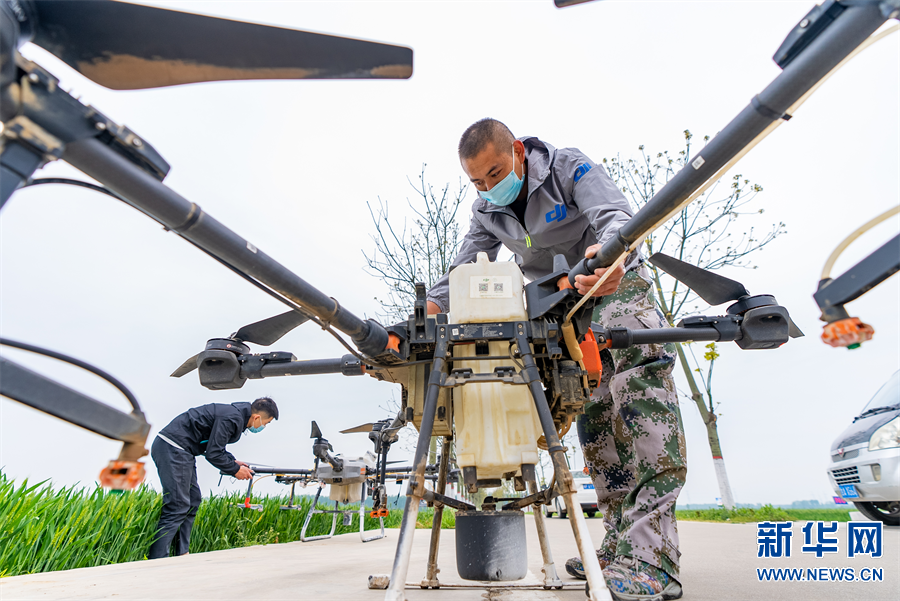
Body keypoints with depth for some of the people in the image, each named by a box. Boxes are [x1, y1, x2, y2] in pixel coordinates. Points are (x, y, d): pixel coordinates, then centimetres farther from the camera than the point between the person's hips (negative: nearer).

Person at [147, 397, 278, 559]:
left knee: (193, 499, 13)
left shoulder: (236, 413, 11)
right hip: (173, 449, -11)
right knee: (178, 507, -9)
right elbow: (213, 453, -19)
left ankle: (181, 553, 19)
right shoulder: (232, 419, -20)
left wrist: (233, 461, 12)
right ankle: (156, 560, -5)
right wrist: (235, 469, -6)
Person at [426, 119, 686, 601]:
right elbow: (463, 269, 1)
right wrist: (426, 312, -17)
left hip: (616, 283, -4)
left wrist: (611, 251, -50)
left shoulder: (569, 167, -11)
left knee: (640, 380, -26)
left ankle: (650, 557, -29)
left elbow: (615, 214, -26)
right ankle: (619, 548, 2)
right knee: (592, 412, -2)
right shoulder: (486, 211, 4)